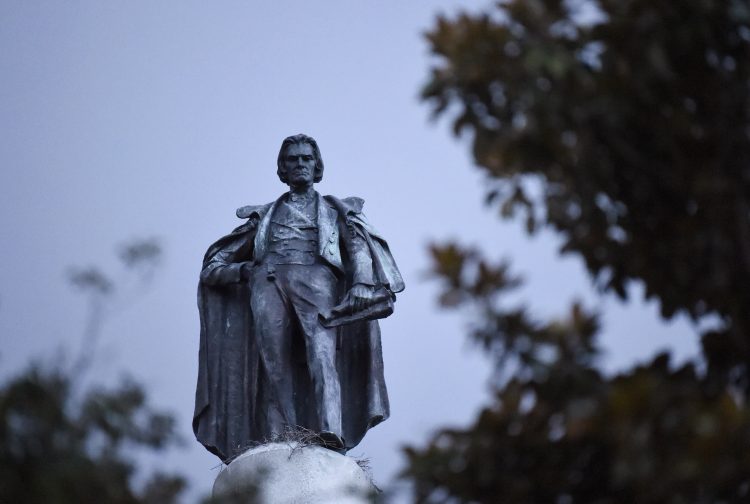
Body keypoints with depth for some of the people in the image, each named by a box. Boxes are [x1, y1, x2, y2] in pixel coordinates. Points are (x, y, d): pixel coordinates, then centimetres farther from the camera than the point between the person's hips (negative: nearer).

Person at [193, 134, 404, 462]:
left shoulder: (334, 210, 27)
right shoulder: (264, 216, 31)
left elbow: (359, 247, 7)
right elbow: (213, 266, 30)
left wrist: (361, 284, -14)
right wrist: (242, 270, 7)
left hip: (315, 278, -2)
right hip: (268, 284, 2)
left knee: (321, 350, -28)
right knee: (274, 369, -15)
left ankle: (330, 433, -46)